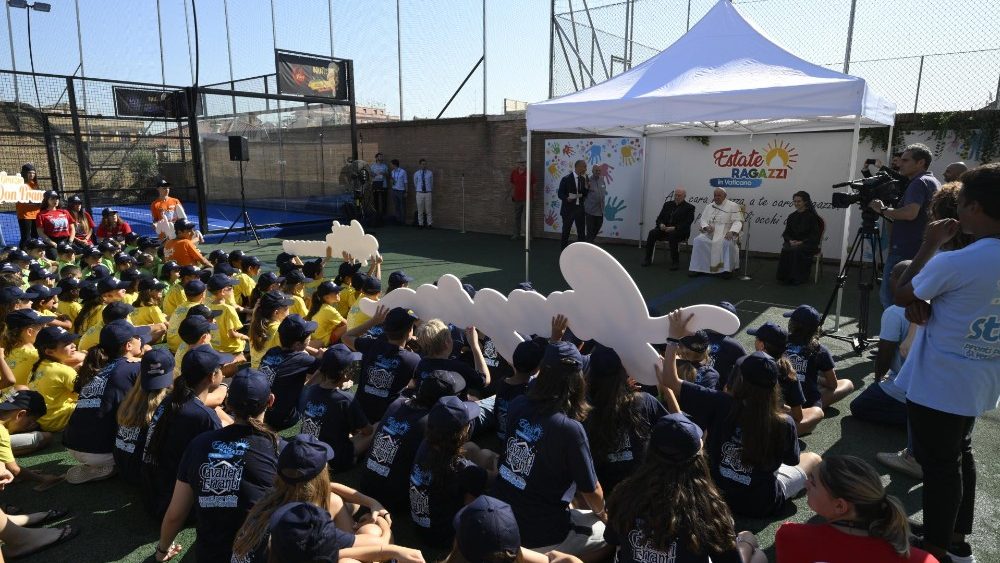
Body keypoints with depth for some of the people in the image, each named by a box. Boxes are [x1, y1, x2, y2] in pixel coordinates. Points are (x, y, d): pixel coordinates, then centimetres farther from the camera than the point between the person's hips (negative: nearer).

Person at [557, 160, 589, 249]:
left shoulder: (584, 179, 5)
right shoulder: (566, 179, -7)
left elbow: (586, 194, 4)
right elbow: (560, 194, -5)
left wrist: (586, 184, -12)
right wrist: (567, 198, -24)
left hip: (580, 209, 4)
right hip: (568, 209, -3)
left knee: (582, 232, 3)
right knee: (566, 231, 7)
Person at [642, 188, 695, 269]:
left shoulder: (689, 207, 2)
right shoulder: (667, 204, 17)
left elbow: (687, 223, -9)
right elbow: (659, 218, 15)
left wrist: (674, 228, -23)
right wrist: (661, 224, -9)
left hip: (680, 231, -5)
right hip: (664, 229, 5)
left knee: (672, 235, -37)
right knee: (652, 233, -23)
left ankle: (675, 262, -30)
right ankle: (648, 259, -18)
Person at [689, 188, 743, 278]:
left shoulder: (733, 206, 1)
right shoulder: (709, 206, 16)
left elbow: (737, 222, -6)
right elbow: (702, 219, 12)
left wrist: (731, 231, -26)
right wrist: (706, 227, -12)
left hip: (726, 234, -4)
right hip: (710, 233, 4)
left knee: (727, 242, -37)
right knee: (698, 240, -24)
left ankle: (727, 269, -26)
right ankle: (696, 268, -20)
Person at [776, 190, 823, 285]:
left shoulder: (812, 216, -3)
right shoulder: (792, 216, 12)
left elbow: (815, 236, -8)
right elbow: (786, 233, 11)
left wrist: (801, 242, -20)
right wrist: (790, 240, -11)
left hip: (809, 244, -4)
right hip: (793, 243, 4)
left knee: (797, 250, -34)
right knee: (785, 249, -29)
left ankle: (798, 277, -23)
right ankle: (784, 276, -24)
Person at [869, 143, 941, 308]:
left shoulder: (919, 183, -11)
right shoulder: (934, 183, 20)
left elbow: (910, 213, -25)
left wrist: (883, 209, -13)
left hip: (904, 252, -10)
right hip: (922, 251, 10)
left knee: (888, 296, -8)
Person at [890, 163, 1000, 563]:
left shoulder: (956, 263, -26)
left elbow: (901, 296, -10)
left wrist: (930, 245, -5)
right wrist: (927, 305, -6)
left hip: (938, 384, -8)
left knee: (939, 464, 6)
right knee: (959, 454, 22)